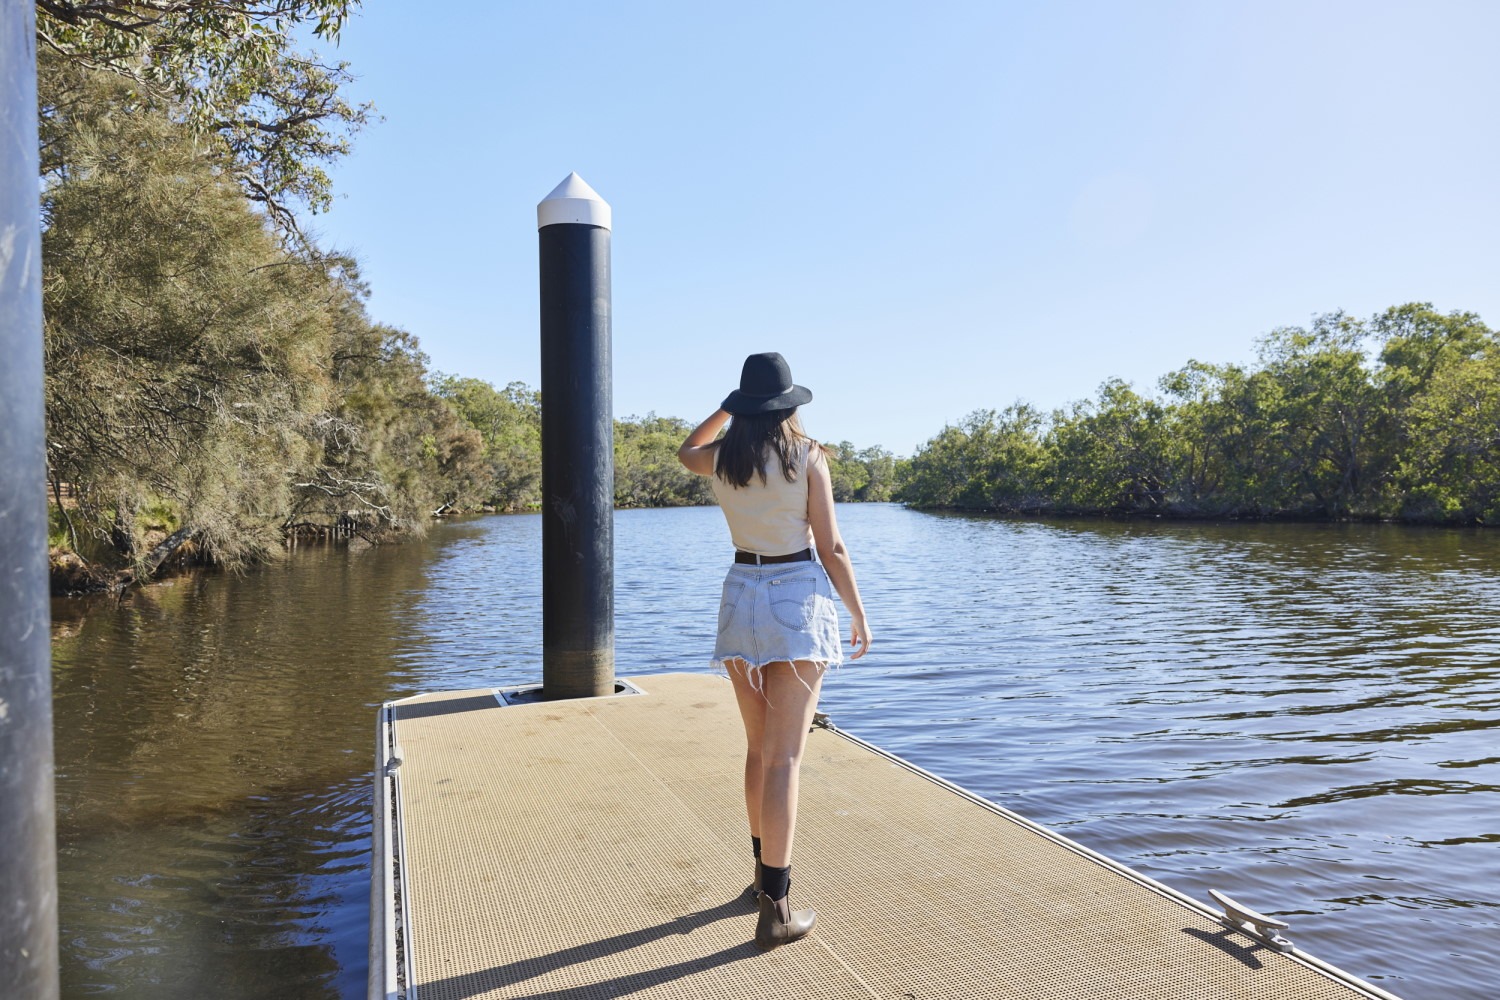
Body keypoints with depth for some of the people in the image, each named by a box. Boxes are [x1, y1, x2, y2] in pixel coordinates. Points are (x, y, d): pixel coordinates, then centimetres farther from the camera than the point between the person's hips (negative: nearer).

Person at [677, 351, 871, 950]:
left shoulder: (720, 458, 2)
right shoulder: (808, 456, -8)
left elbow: (686, 451, 29)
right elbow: (830, 548, -7)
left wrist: (731, 407, 31)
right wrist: (859, 615, 4)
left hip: (741, 597, 5)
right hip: (798, 599, -4)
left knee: (759, 747, 19)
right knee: (784, 758, -4)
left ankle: (766, 872, 33)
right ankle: (775, 910, -2)